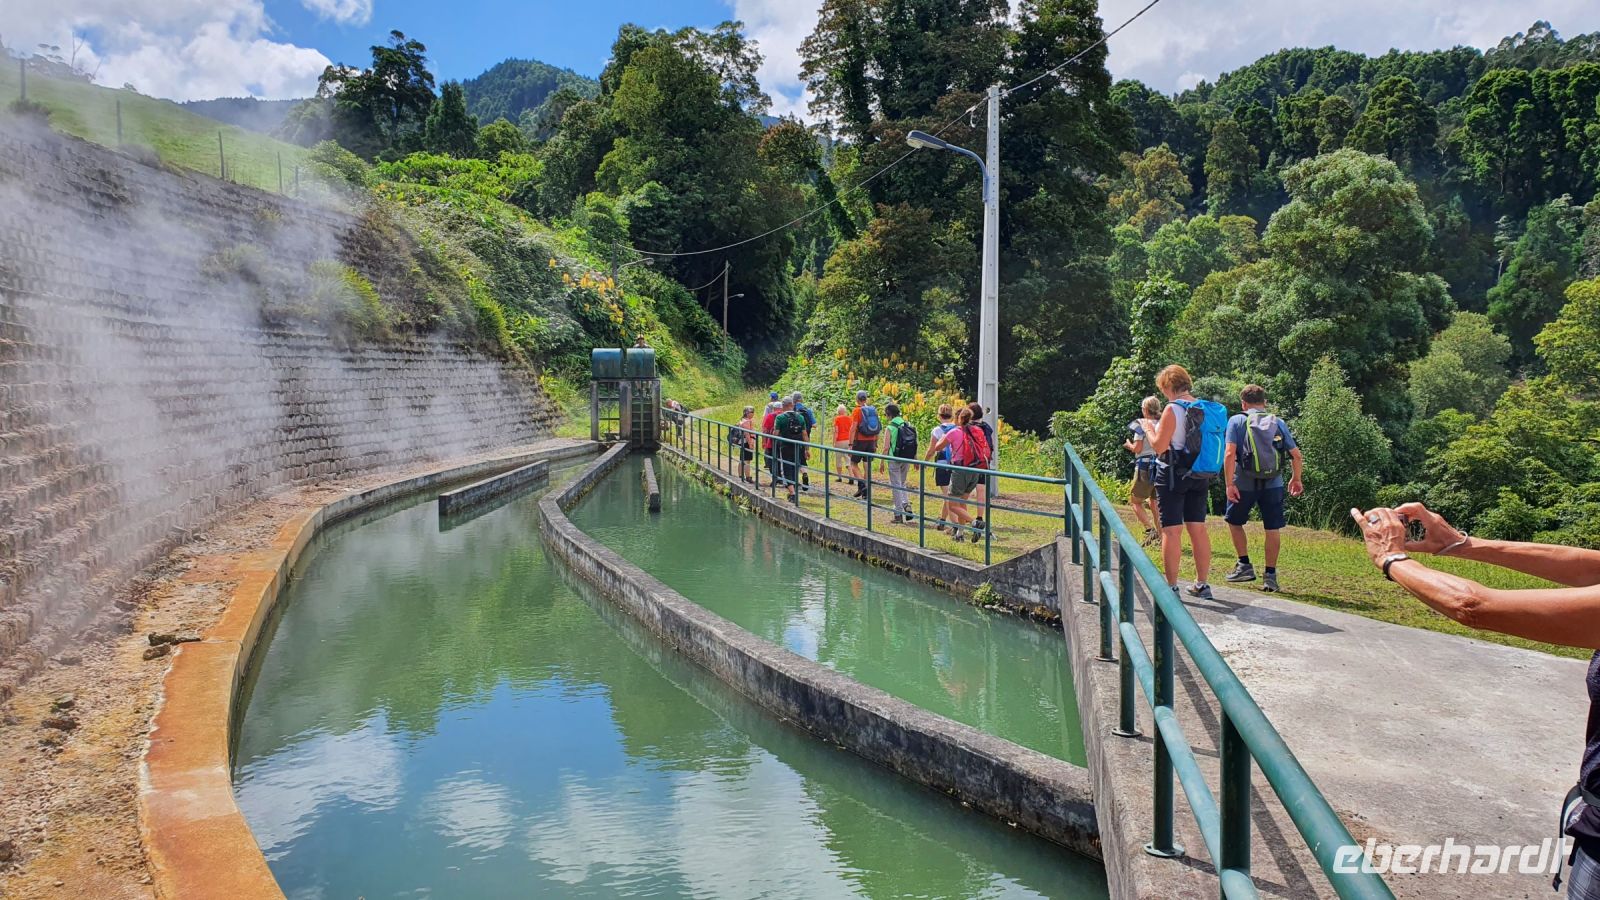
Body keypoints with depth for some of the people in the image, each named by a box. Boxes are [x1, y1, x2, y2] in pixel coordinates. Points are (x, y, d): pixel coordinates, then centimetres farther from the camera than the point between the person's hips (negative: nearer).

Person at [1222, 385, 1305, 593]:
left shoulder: (1237, 421, -3)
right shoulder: (1279, 423, 6)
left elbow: (1229, 454, -15)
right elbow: (1297, 455, 6)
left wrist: (1229, 484, -12)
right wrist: (1296, 479, 21)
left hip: (1244, 483, -2)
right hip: (1273, 484, 2)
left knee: (1234, 521, 20)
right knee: (1273, 529, 8)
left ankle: (1245, 565, 21)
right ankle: (1270, 575, 9)